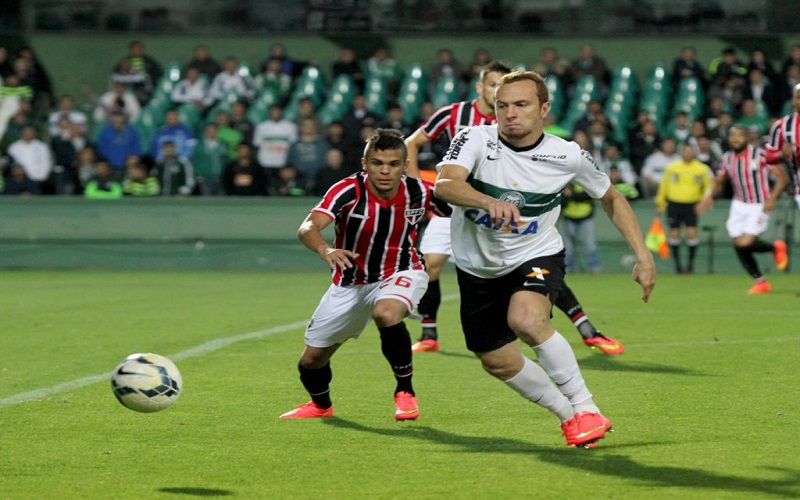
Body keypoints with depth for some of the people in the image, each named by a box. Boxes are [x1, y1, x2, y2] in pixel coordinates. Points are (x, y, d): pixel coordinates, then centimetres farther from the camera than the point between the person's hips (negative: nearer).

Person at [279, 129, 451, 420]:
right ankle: (321, 404, 46)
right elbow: (308, 227, -38)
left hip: (400, 274, -1)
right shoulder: (348, 191, -25)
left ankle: (405, 391, -16)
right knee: (313, 358, 9)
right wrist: (324, 250, -61)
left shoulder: (419, 193, -18)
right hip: (350, 282, 1)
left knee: (386, 313, -37)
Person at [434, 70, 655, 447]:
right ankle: (569, 416, 34)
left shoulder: (567, 156, -14)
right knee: (498, 363, 10)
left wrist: (642, 255, 0)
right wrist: (489, 202, -59)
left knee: (526, 319, -34)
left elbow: (611, 198, 5)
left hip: (537, 257, -3)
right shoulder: (475, 140, -19)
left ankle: (585, 407, -18)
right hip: (479, 267, 3)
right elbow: (444, 184, -39)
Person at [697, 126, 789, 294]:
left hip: (759, 206, -6)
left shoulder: (760, 155, -14)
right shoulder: (727, 158, 3)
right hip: (739, 205, 6)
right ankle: (761, 282, 19)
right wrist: (710, 196, -4)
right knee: (738, 246, 1)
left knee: (745, 245, -18)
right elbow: (719, 182, 17)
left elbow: (782, 177, -12)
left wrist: (772, 198, -25)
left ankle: (776, 248, 11)